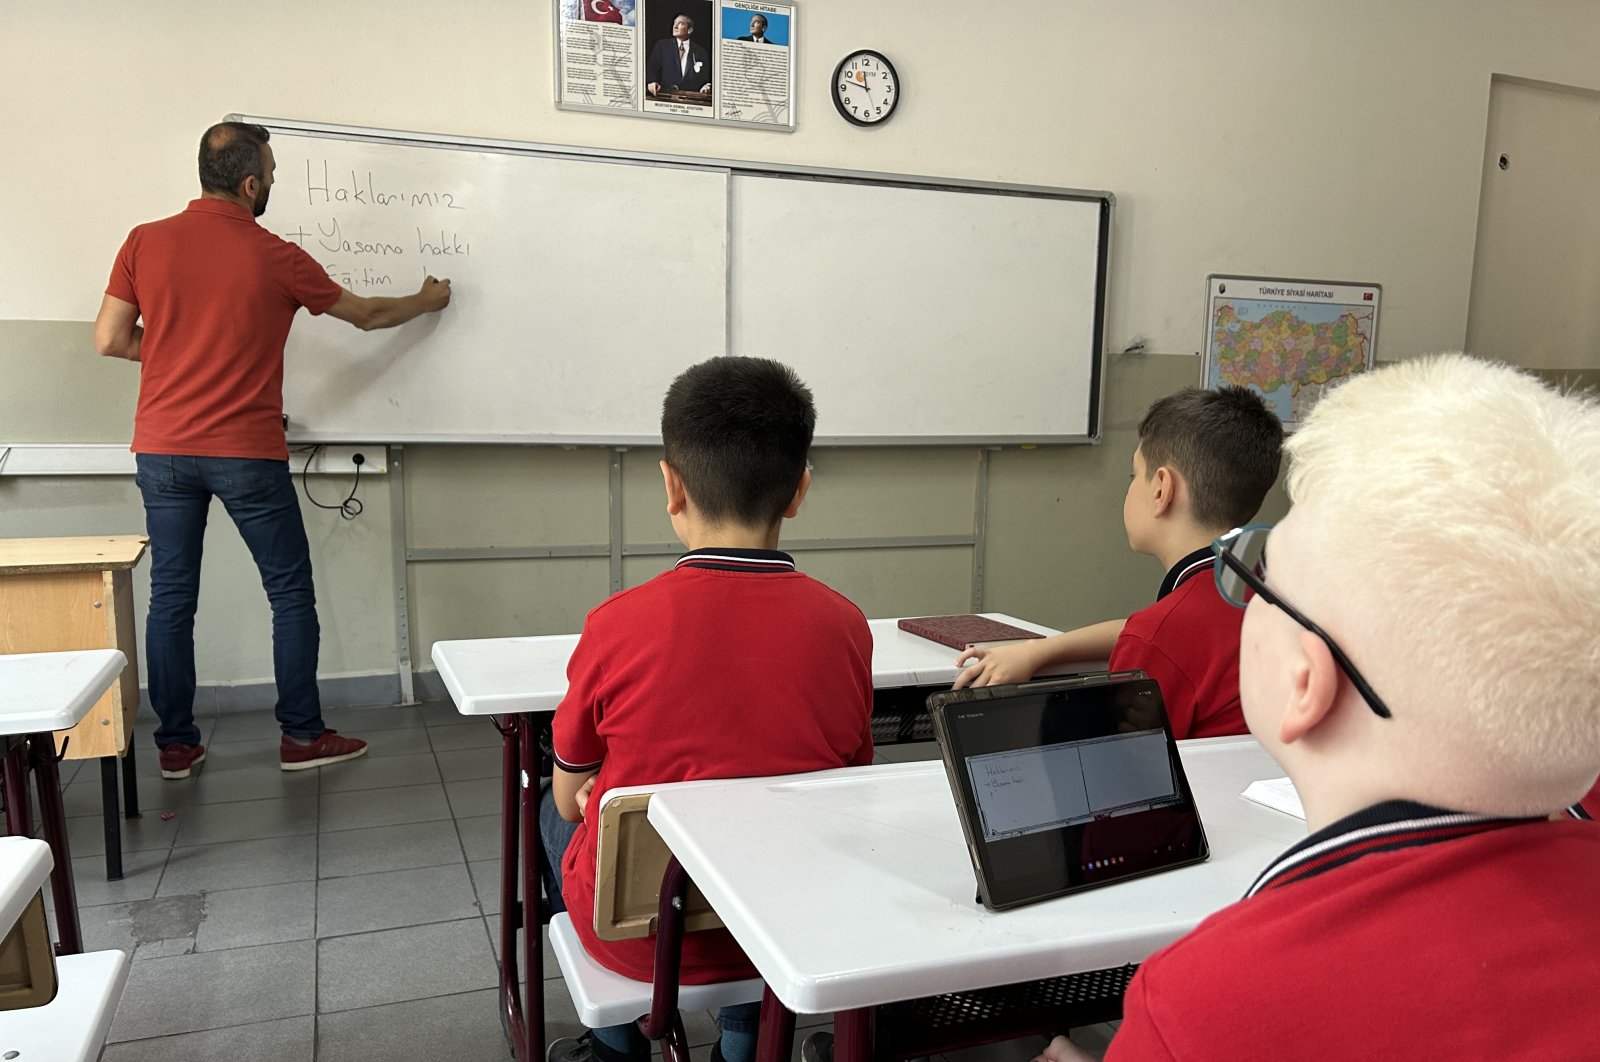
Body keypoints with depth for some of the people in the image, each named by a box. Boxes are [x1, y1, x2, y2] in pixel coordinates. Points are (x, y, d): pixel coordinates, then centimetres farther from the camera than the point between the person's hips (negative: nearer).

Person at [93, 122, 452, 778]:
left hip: (163, 450, 4)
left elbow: (109, 339, 1)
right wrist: (426, 302, 24)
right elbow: (366, 315, 7)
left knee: (170, 596, 10)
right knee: (291, 592, 8)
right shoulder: (276, 258, -6)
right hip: (246, 454, -4)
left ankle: (176, 745, 17)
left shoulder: (145, 243, 1)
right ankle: (302, 736, 13)